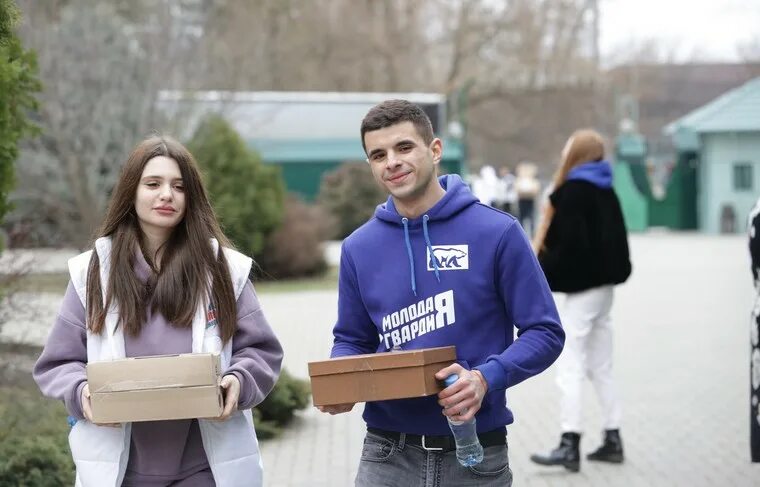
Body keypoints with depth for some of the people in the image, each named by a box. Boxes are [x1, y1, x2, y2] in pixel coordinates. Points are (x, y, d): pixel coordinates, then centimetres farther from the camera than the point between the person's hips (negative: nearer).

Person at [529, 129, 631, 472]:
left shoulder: (573, 190, -13)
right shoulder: (604, 190, 12)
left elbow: (569, 243, -21)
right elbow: (613, 239, 13)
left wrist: (538, 273, -13)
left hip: (582, 286, -9)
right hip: (603, 283, 9)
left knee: (569, 367, -9)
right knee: (601, 367, 15)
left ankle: (570, 444, -13)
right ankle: (612, 439, 18)